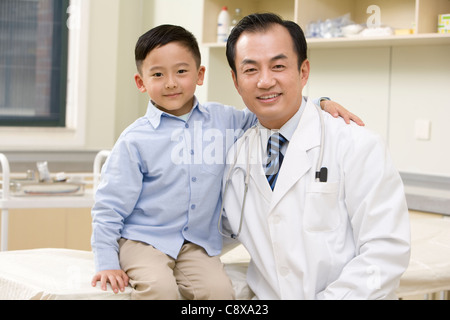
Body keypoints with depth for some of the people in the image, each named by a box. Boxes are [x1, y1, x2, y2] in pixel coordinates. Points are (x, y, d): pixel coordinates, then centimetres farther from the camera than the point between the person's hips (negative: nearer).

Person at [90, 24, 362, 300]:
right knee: (160, 287, -32)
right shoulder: (135, 139, -6)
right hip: (143, 240, -3)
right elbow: (110, 206, -3)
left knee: (219, 288, -24)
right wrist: (107, 263, -8)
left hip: (197, 244, 3)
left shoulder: (223, 121, 5)